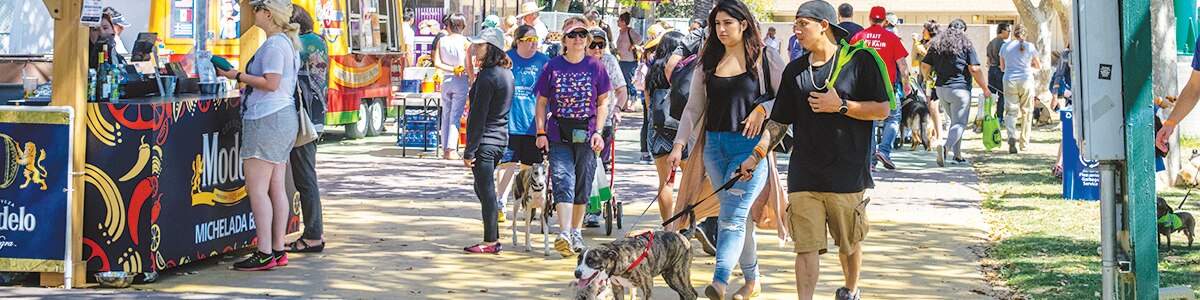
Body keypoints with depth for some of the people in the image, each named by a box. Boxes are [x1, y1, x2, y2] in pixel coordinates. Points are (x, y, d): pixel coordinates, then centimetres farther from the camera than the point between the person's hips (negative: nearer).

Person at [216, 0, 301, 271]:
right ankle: (278, 251, 10)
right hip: (284, 115, 11)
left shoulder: (274, 44, -13)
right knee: (276, 188, 9)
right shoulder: (288, 43, 19)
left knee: (256, 188, -9)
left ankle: (264, 254, -11)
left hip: (267, 119, -11)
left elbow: (270, 83, -20)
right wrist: (245, 80, 23)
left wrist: (238, 76, -12)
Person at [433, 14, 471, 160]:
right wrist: (472, 83, 0)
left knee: (446, 116, 11)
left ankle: (445, 150, 12)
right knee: (455, 117, -3)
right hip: (461, 81, -3)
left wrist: (452, 69, -4)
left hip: (446, 80, 3)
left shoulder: (441, 41, 3)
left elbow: (437, 63, -4)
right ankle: (452, 150, -10)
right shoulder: (464, 42, -6)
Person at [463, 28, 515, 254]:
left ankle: (491, 242, 3)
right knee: (483, 189, 18)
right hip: (501, 140, 9)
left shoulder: (487, 76, -17)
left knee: (486, 192, -2)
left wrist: (469, 151, -15)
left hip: (485, 141, -9)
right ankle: (493, 239, 21)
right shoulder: (506, 73, 11)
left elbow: (478, 116, -18)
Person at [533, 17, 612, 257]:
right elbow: (541, 102, 7)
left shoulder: (596, 67, 3)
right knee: (563, 180, -14)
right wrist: (541, 133, -2)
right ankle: (564, 234, -24)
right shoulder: (553, 66, 2)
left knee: (583, 184, 6)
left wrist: (598, 132, -3)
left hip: (586, 134, 1)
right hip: (558, 134, -1)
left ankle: (576, 232, 22)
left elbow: (603, 103, 8)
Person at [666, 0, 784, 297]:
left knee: (732, 216, -16)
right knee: (740, 215, 10)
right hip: (714, 145, 5)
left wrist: (762, 109, -14)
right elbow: (693, 107, 12)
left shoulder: (765, 58, 0)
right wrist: (679, 144, 3)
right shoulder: (708, 62, 12)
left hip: (751, 146, -5)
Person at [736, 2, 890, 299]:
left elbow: (882, 109, -4)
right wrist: (756, 155, 4)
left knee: (849, 244, 14)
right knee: (806, 247, -6)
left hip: (848, 173, -2)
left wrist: (840, 106, -14)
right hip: (804, 176, 2)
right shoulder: (794, 70, 10)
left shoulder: (859, 61, -2)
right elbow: (779, 121, 14)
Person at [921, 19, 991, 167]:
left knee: (954, 121, 20)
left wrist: (927, 78, 32)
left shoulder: (936, 44, 9)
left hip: (941, 89, 5)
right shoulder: (965, 44, -4)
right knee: (960, 123, -5)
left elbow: (924, 66, 11)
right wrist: (985, 89, -3)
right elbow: (974, 69, -10)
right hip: (960, 89, -5)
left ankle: (957, 155, 17)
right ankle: (946, 146, -31)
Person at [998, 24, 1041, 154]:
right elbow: (1038, 66, 11)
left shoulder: (1005, 47, 4)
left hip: (1009, 81, 1)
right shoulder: (1029, 46, -1)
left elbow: (1002, 68, 13)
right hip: (1026, 80, -1)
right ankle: (1024, 142, 17)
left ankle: (1012, 137, -23)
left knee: (1011, 111, 2)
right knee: (1026, 112, 11)